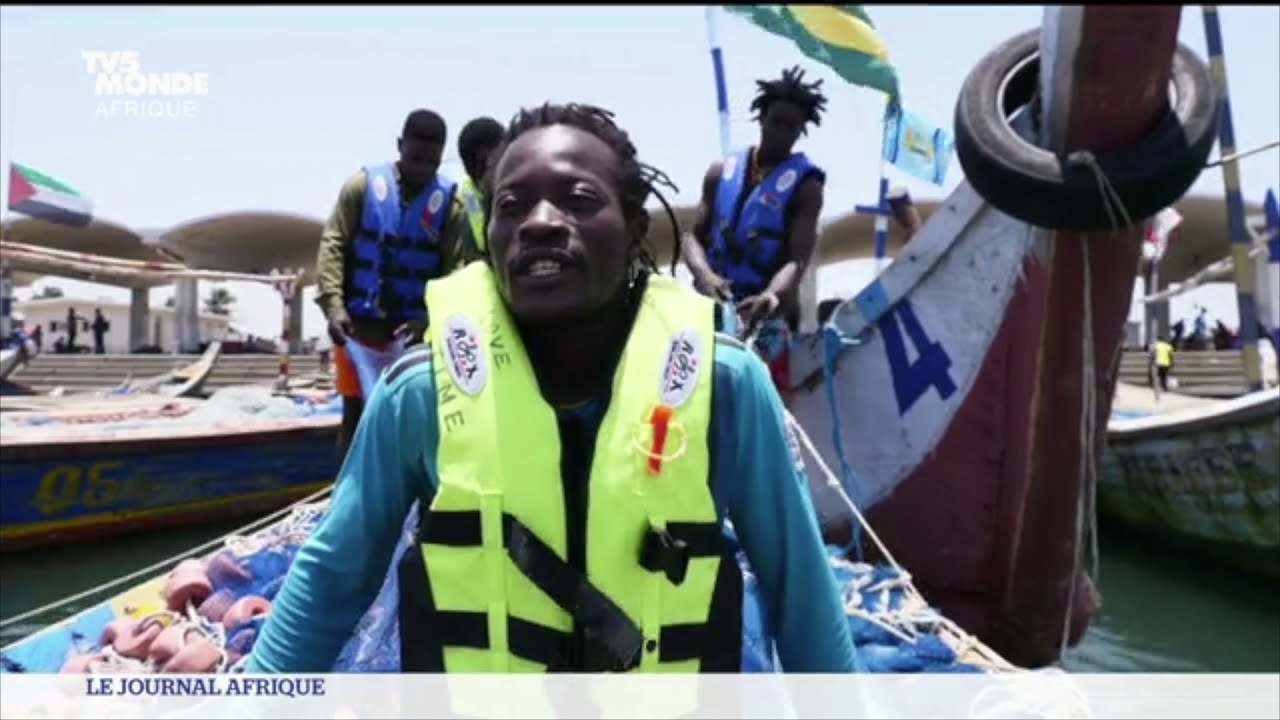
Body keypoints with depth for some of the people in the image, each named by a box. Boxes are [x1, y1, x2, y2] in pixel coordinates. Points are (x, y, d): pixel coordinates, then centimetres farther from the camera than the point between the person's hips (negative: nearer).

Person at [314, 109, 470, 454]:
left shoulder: (450, 202, -3)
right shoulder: (363, 184, -2)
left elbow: (452, 271, -7)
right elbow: (333, 244, -5)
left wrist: (427, 320, -20)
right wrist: (334, 305, -16)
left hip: (413, 329, 0)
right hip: (358, 323, 0)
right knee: (354, 412, 9)